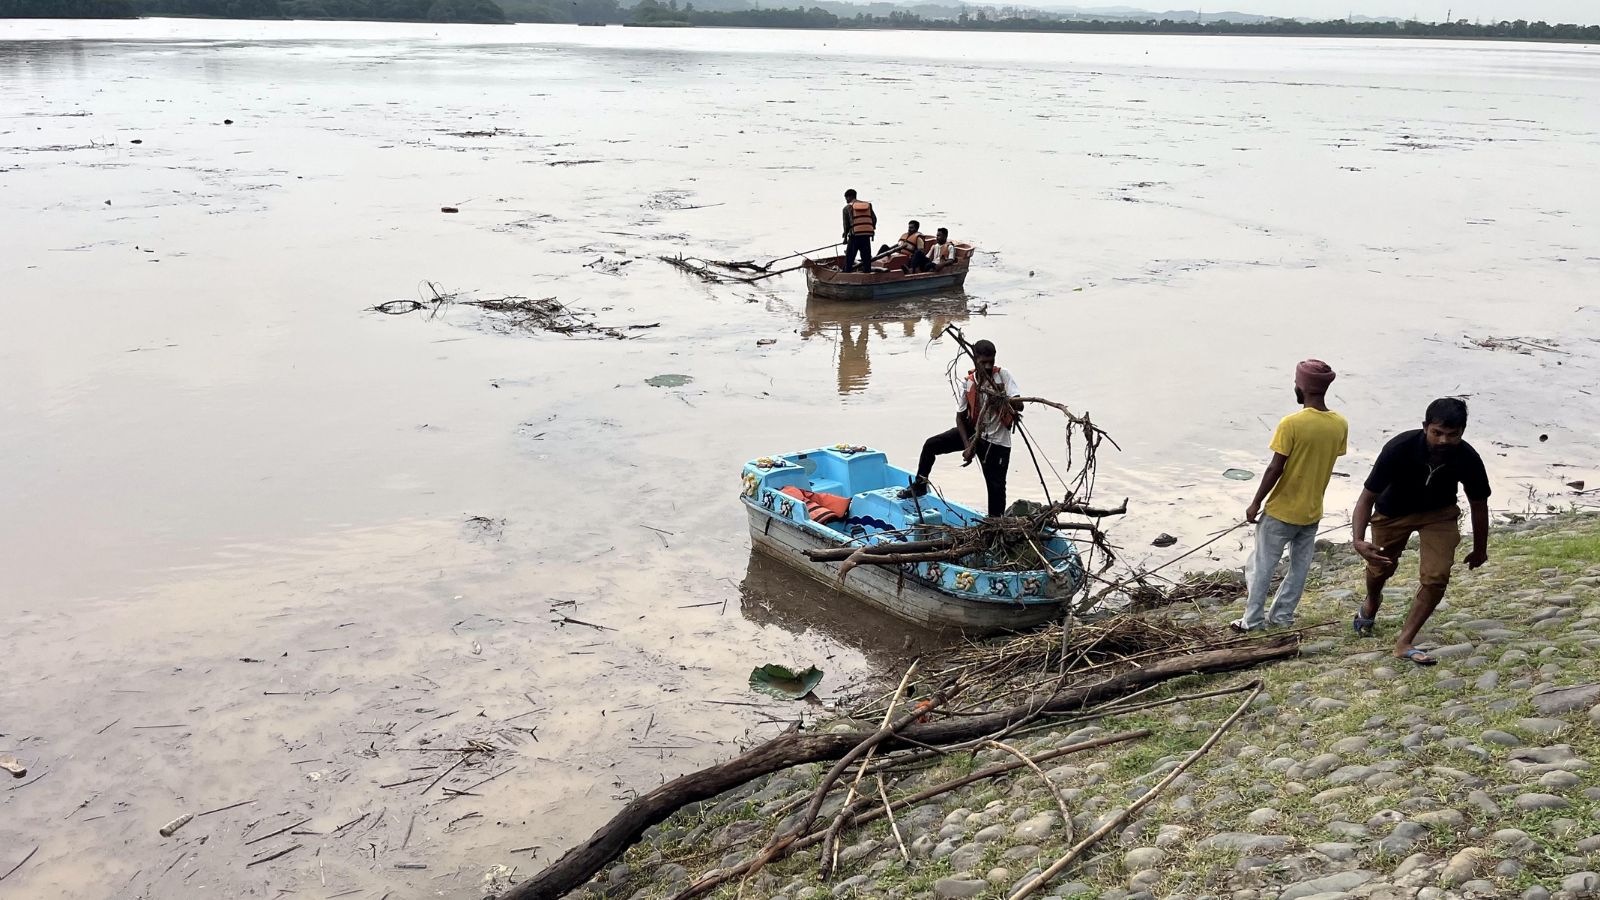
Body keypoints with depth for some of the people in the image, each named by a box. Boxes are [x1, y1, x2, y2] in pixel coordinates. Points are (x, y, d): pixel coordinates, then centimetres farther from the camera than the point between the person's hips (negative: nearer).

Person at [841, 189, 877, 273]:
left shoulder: (847, 208, 3)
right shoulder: (868, 205, 14)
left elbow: (846, 224, 0)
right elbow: (874, 219, 8)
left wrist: (845, 237, 10)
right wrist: (872, 230, 18)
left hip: (854, 235, -3)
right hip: (866, 235, 3)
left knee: (849, 257, 5)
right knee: (866, 257, 9)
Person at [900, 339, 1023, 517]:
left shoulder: (1003, 376, -16)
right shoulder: (967, 383, -10)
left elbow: (1020, 405, -23)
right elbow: (960, 416, -4)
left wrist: (1003, 397, -44)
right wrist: (967, 446, -15)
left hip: (996, 441, -2)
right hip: (973, 431, 3)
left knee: (996, 485, -3)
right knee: (931, 445, -10)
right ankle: (919, 485, 9)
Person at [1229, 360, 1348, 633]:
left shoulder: (1291, 423, -23)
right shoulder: (1340, 425, -5)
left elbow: (1275, 469, -20)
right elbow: (1326, 463, 6)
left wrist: (1255, 504, -9)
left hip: (1281, 510, -5)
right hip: (1312, 511, 5)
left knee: (1262, 565, 8)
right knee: (1300, 567, 17)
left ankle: (1253, 619, 14)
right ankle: (1283, 615, 27)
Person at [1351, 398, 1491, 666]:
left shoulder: (1468, 459, -29)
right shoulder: (1399, 449, -36)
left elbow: (1478, 504, -9)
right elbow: (1367, 497, -30)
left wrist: (1480, 550, 4)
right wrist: (1358, 541, -46)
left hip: (1440, 513, 1)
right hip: (1394, 510, -1)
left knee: (1437, 577, -15)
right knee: (1381, 568, 16)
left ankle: (1404, 642, -1)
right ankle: (1371, 604, 53)